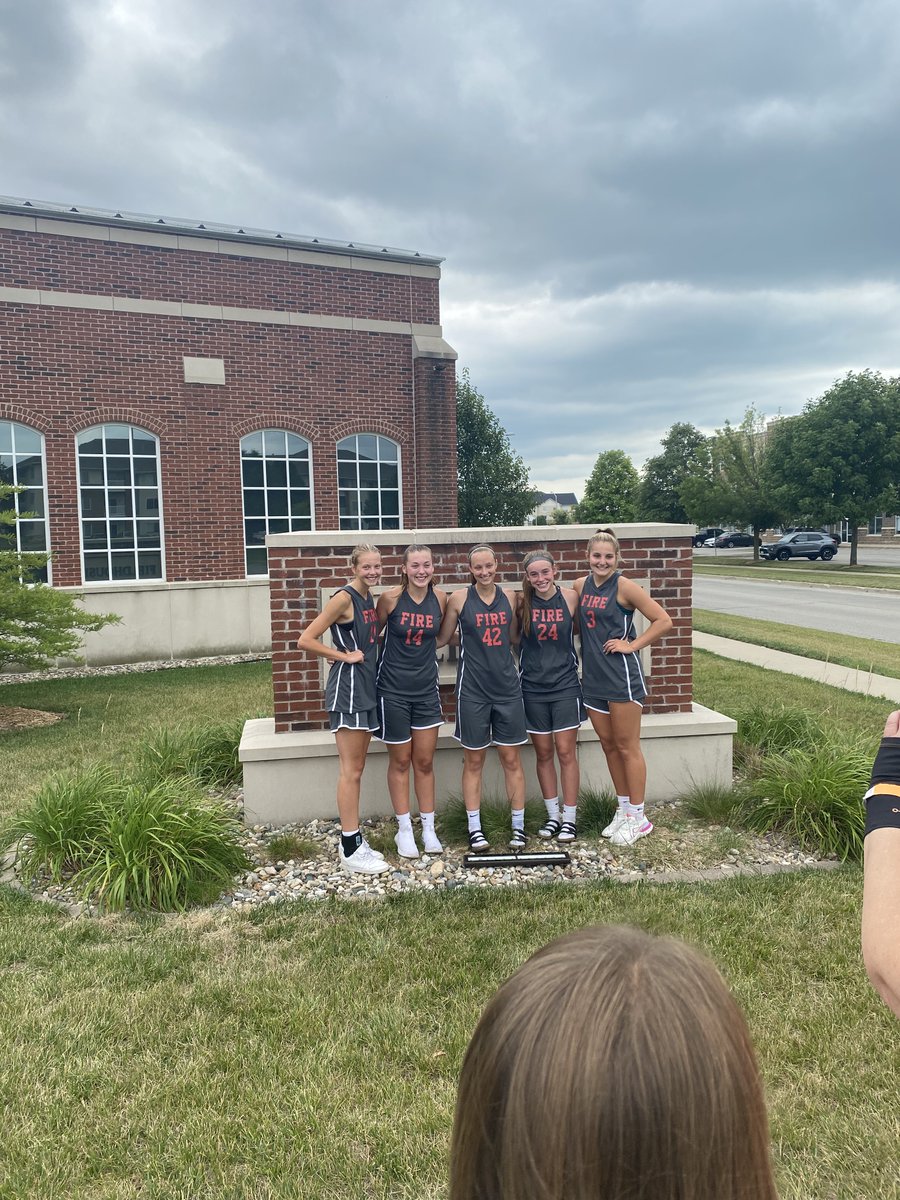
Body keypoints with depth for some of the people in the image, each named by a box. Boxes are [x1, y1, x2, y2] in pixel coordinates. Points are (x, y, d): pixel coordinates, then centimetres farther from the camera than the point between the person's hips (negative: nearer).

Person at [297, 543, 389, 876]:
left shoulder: (369, 598, 11)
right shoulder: (344, 598, -13)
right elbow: (306, 640, -17)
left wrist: (366, 653, 7)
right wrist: (344, 656, -13)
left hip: (367, 688, 9)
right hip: (347, 688, -9)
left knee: (356, 769, 13)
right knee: (350, 771, -3)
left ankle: (354, 841, 21)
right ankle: (351, 851, 4)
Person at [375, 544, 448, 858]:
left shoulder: (440, 598, -3)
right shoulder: (390, 597, -12)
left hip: (426, 690, 3)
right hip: (393, 690, -2)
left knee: (425, 762, 10)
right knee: (400, 762, 9)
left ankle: (428, 829, 22)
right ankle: (404, 830, 21)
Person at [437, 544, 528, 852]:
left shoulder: (509, 597, 5)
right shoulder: (460, 598, -4)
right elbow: (442, 639, 3)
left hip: (507, 686, 3)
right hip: (473, 688, -2)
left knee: (511, 758, 8)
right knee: (474, 760, 7)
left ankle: (518, 827, 19)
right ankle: (475, 830, 17)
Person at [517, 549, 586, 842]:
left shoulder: (570, 597, -6)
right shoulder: (522, 603, -5)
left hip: (565, 685, -1)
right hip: (533, 687, 1)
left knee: (566, 752, 2)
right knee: (543, 754, 10)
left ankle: (569, 818, 14)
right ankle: (552, 815, 24)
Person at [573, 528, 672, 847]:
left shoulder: (624, 586, -11)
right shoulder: (582, 585, 7)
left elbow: (663, 620, -11)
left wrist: (632, 645, -12)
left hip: (622, 675, -6)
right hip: (593, 677, 7)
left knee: (627, 747, 2)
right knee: (609, 745, 14)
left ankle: (638, 817, 14)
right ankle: (623, 809, 28)